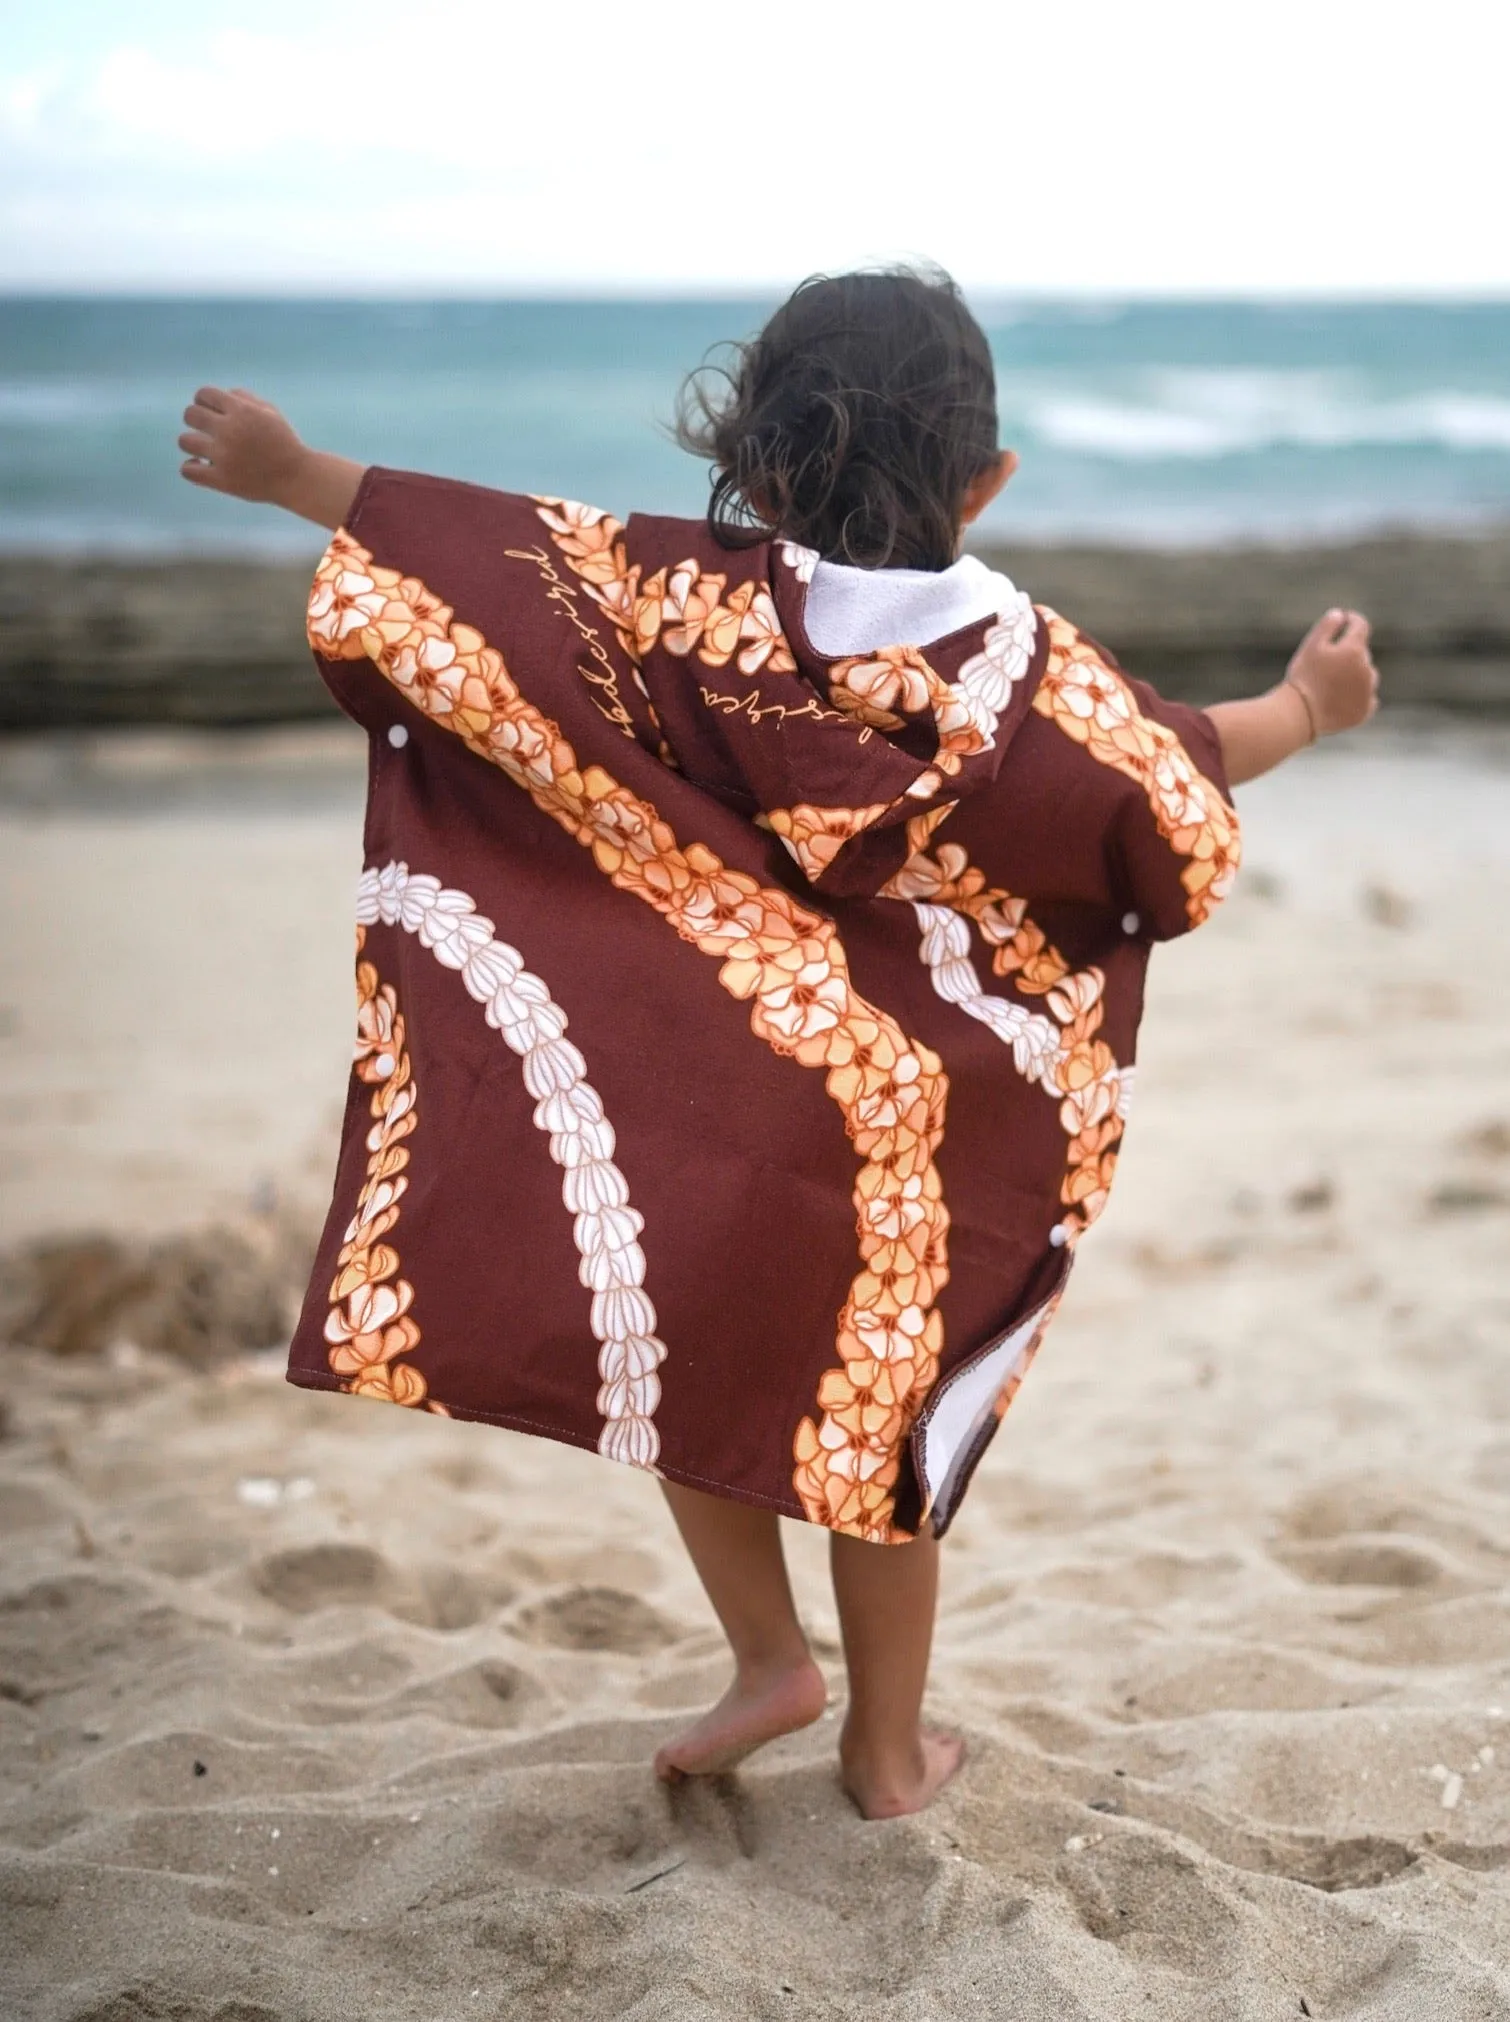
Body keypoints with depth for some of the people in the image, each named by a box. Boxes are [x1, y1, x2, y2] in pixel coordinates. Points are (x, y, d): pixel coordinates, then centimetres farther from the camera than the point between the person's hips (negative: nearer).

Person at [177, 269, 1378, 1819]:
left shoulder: (697, 602, -13)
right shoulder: (1029, 670, -10)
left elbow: (502, 562, -10)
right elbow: (1176, 793, 4)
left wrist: (295, 474, 1)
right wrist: (1308, 706, 23)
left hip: (701, 1101, -1)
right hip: (915, 1131, 1)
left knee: (689, 1364, 23)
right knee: (880, 1406, 17)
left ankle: (768, 1660, 28)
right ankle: (888, 1747, 31)